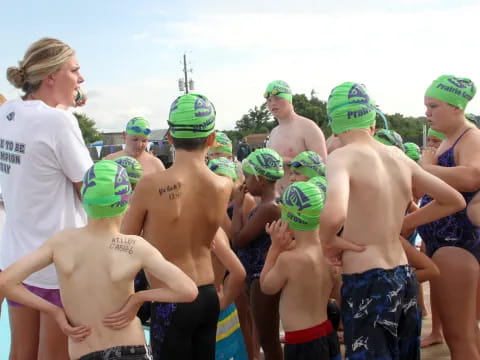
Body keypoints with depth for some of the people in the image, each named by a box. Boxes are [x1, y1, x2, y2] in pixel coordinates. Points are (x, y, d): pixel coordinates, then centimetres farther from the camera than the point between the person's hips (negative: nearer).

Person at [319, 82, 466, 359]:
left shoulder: (343, 157, -14)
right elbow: (455, 201, 15)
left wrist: (329, 241, -14)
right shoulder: (398, 156, 5)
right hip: (404, 278, 7)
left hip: (367, 284, -7)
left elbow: (334, 214, -35)